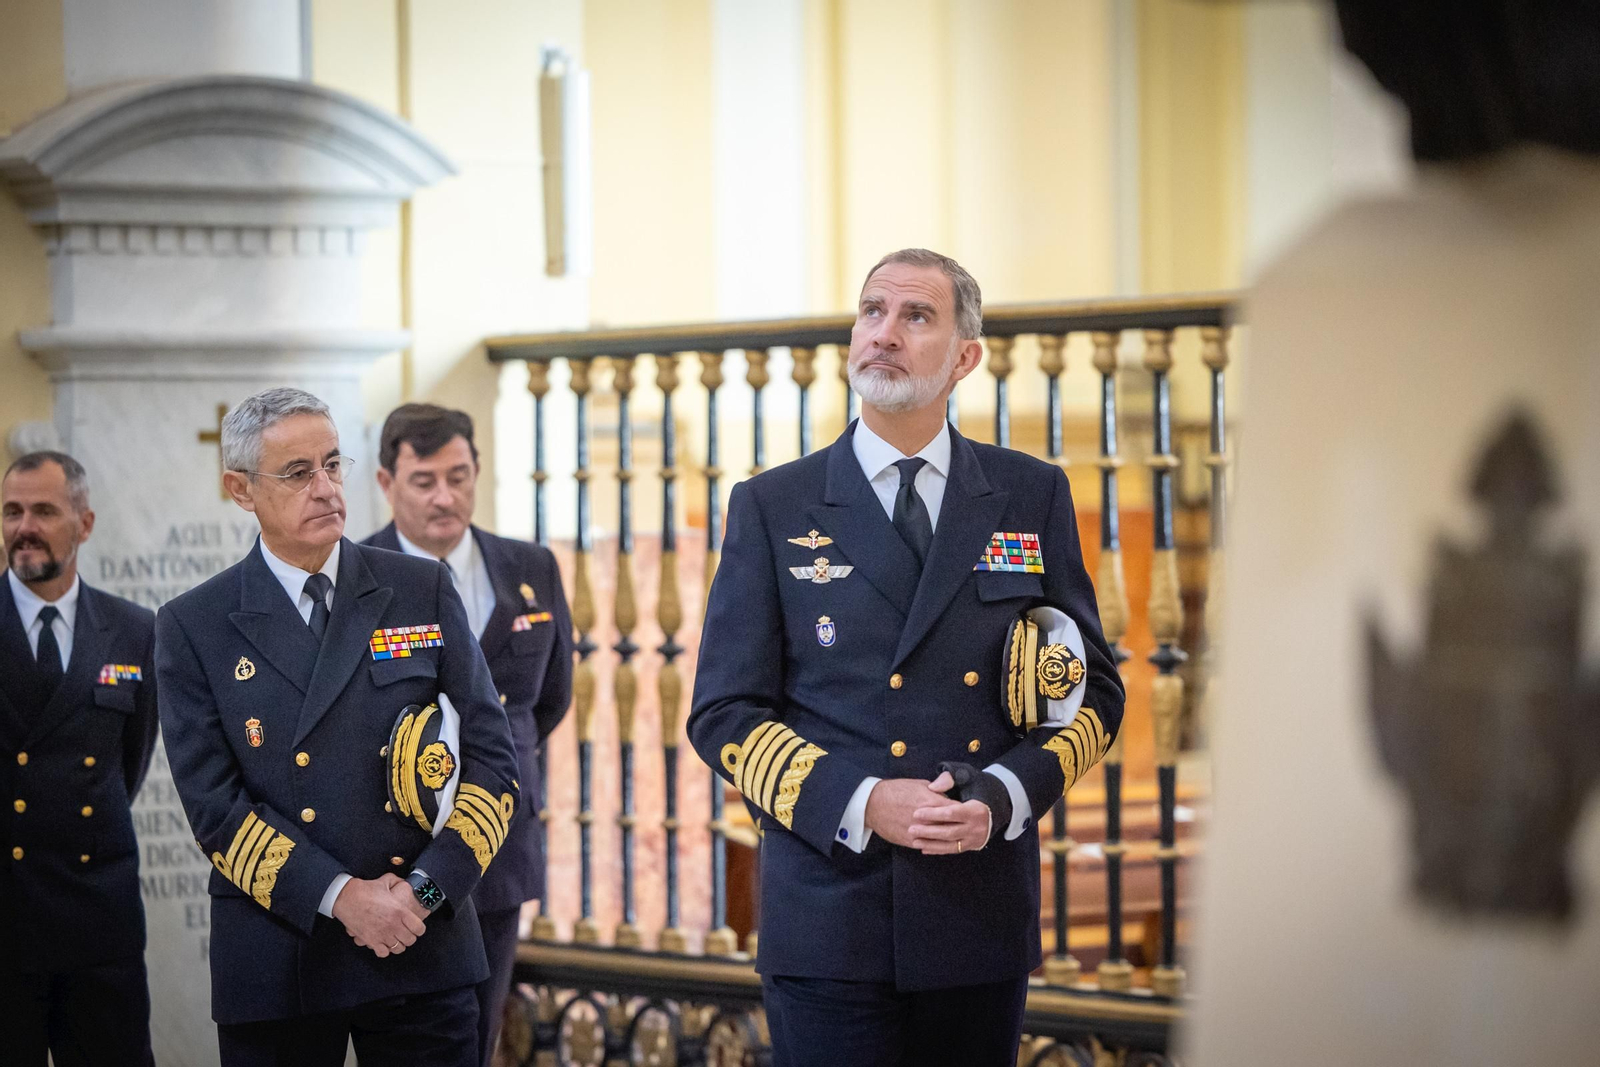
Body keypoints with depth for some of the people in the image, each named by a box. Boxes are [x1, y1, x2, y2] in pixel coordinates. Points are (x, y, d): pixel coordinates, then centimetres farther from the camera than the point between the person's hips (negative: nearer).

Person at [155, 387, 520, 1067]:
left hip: (424, 954, 1)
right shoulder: (193, 629, 2)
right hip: (275, 960, -1)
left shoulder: (423, 591, 6)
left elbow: (492, 756, 4)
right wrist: (341, 896, -15)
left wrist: (427, 887, -10)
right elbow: (215, 805, -5)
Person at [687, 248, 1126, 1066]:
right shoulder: (772, 507, 4)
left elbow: (1093, 689, 10)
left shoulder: (1032, 497, 8)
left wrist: (1005, 795, -9)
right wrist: (860, 805, -14)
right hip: (829, 918, -2)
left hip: (981, 914, 2)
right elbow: (724, 714, 1)